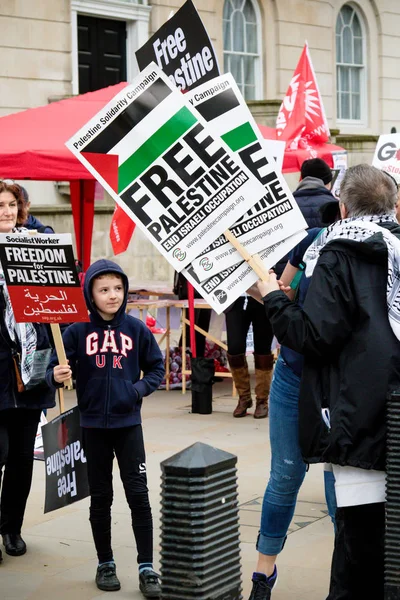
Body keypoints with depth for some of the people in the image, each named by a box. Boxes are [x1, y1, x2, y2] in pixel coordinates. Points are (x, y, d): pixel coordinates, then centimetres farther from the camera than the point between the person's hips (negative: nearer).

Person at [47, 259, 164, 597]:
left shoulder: (136, 329, -2)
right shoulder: (78, 330, -5)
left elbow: (156, 368, 6)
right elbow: (58, 367, -6)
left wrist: (140, 389, -11)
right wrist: (57, 376, -28)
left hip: (129, 423, 0)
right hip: (94, 425, 0)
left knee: (138, 494, -2)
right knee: (100, 496, 10)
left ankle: (147, 568, 5)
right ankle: (105, 564, 24)